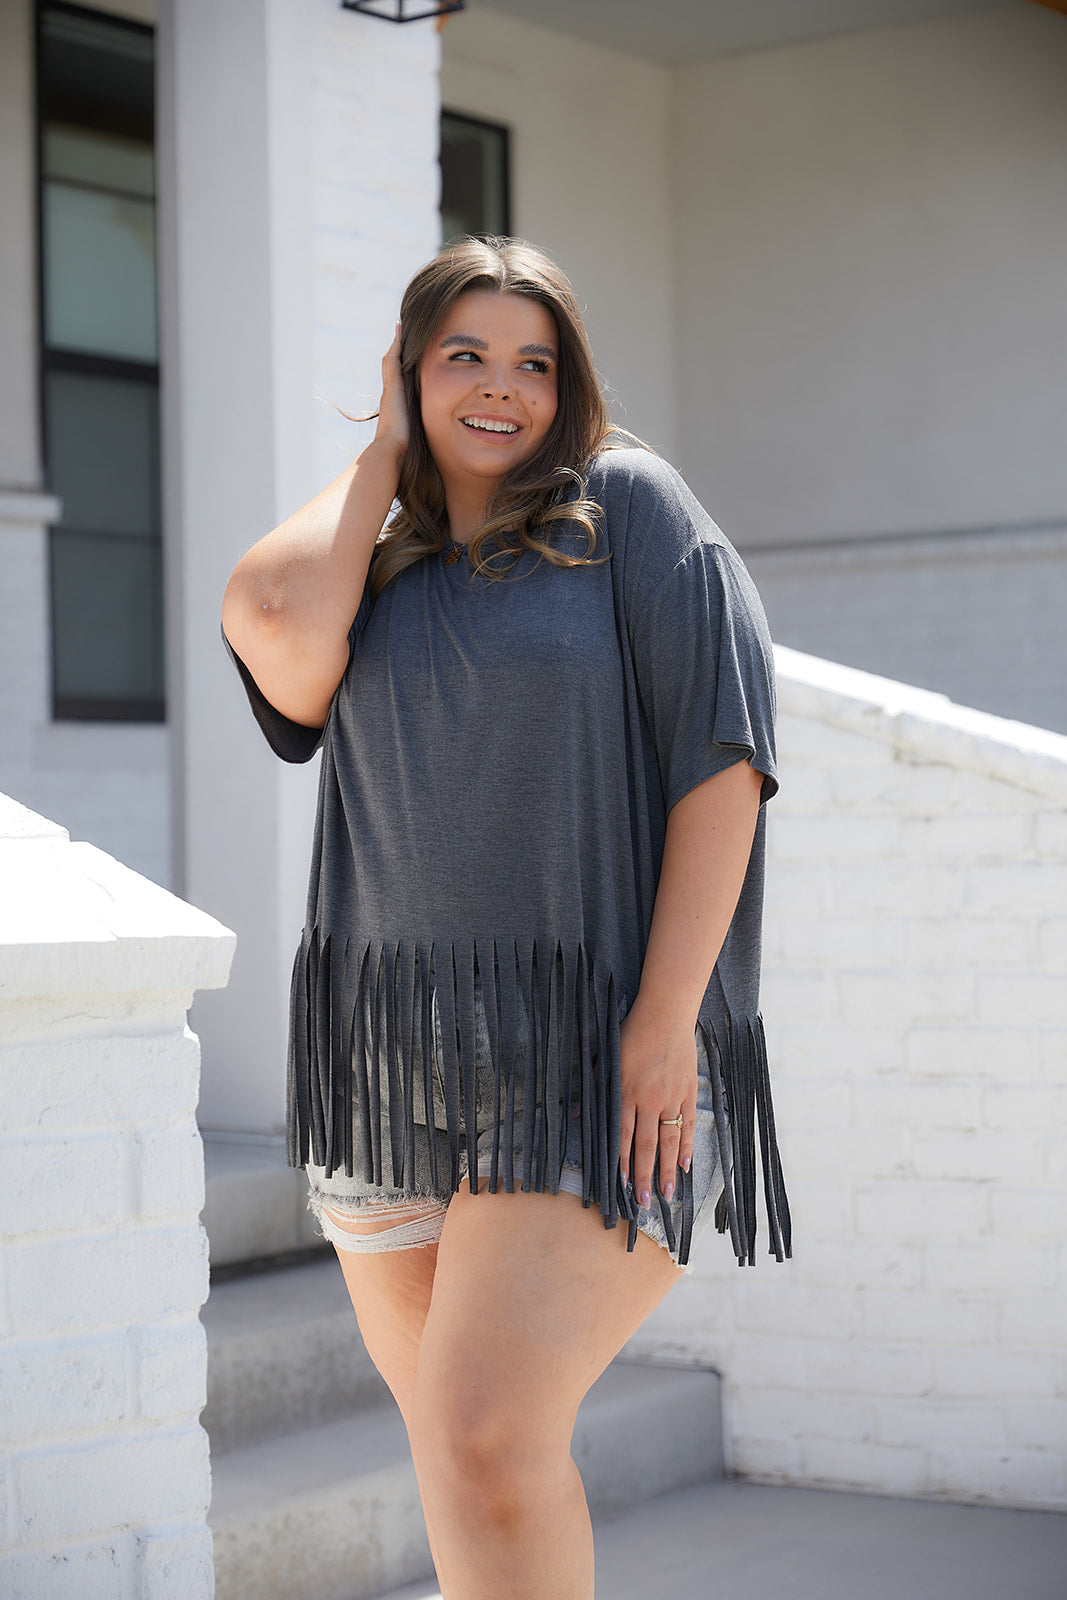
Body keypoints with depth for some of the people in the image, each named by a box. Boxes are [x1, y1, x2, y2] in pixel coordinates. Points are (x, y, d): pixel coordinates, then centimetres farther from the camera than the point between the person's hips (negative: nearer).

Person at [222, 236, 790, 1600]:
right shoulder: (378, 568, 14)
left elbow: (720, 758, -5)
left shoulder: (625, 504, 2)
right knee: (465, 1454, 10)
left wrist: (667, 1017, -13)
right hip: (398, 1062, 5)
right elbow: (273, 621, -10)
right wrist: (390, 448, 6)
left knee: (485, 1437, -18)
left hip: (588, 1051, -5)